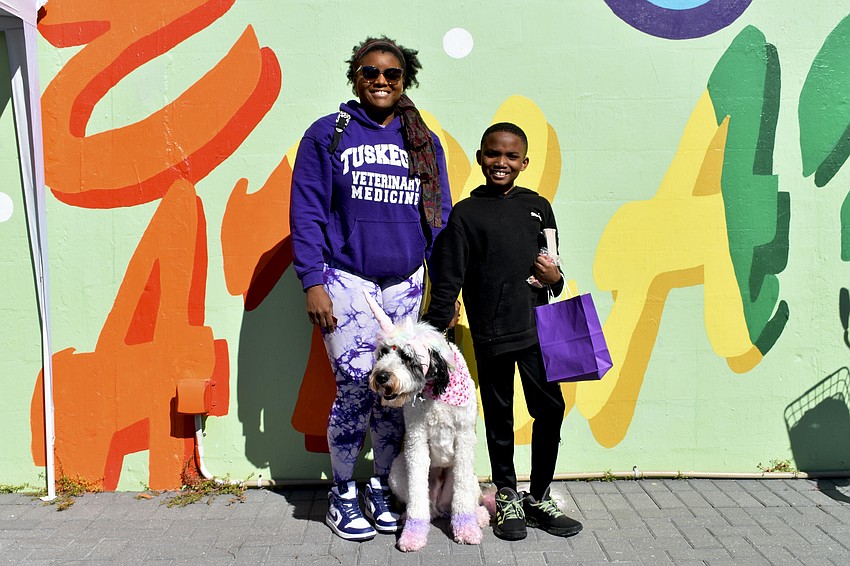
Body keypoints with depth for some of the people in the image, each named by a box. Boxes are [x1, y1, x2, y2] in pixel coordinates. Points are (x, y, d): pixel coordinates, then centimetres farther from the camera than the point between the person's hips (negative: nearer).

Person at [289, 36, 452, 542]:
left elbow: (440, 217, 12)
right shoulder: (327, 135, 1)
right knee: (356, 387, -4)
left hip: (406, 283, 3)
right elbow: (306, 213, -2)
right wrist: (312, 281, -10)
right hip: (347, 280, -3)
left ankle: (383, 487, 24)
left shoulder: (425, 143, 10)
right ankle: (343, 495, 16)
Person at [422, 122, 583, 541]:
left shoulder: (537, 207, 9)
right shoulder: (465, 213, -2)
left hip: (536, 327, 4)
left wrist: (555, 279, -3)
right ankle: (507, 498, 29)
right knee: (500, 417, 10)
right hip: (491, 334, -3)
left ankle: (538, 498, 26)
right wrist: (433, 333, -9)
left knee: (550, 409, 7)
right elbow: (447, 281, -4)